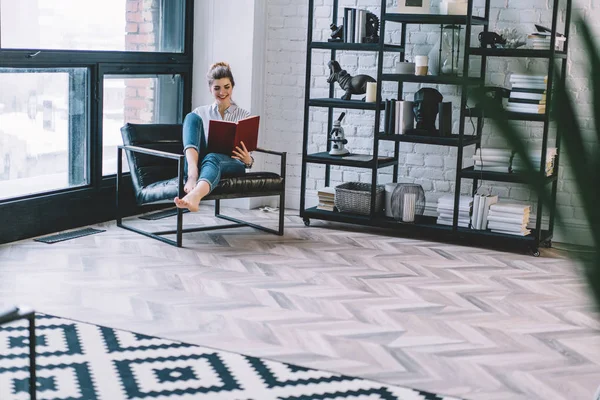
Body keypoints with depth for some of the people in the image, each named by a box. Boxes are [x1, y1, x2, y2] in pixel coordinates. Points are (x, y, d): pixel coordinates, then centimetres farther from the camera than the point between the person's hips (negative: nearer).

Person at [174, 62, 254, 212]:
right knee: (191, 117, -20)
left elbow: (247, 159, 13)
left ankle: (195, 196, -75)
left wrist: (248, 160, -14)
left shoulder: (244, 116, 15)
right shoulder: (200, 113, 20)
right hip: (199, 162, 2)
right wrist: (192, 171, -13)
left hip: (231, 165, -2)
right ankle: (193, 173, -45)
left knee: (212, 158, -40)